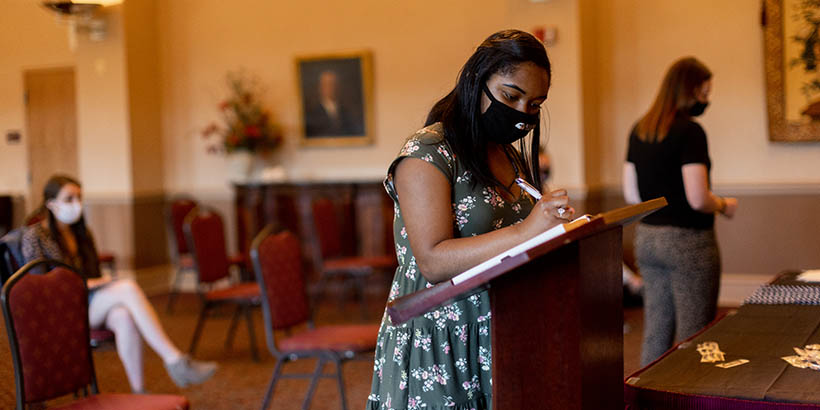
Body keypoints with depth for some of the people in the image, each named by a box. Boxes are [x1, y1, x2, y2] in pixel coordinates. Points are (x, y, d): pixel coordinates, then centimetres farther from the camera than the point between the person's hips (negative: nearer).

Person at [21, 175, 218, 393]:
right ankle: (175, 360, -36)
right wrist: (87, 284, -17)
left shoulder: (82, 234, 19)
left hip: (90, 303, 6)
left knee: (124, 317, -34)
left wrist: (103, 281, 0)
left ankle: (138, 392, -38)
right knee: (128, 287, -30)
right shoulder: (34, 236, -1)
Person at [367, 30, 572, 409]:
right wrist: (523, 233, -29)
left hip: (500, 341, 7)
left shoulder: (514, 158, 13)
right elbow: (434, 262, -22)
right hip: (439, 343, -7)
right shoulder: (427, 152, -12)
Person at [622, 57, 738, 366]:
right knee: (694, 337, 0)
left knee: (655, 333, 13)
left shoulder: (639, 131, 8)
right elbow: (698, 199, -20)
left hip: (646, 239, 7)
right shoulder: (690, 131, -14)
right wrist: (725, 205, -1)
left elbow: (631, 195, 12)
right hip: (688, 242, -7)